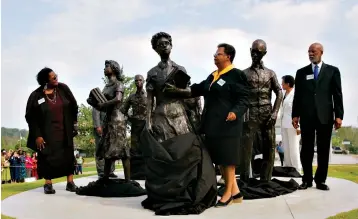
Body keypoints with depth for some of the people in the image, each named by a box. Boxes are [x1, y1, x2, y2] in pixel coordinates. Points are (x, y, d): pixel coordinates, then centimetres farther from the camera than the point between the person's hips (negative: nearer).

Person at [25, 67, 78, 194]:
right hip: (47, 132, -3)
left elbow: (73, 106, 5)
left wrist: (74, 122, 4)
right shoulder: (36, 96, -12)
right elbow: (31, 117, -7)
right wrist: (37, 135, -10)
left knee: (68, 155, 5)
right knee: (49, 156, 0)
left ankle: (70, 183, 13)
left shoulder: (63, 88, -6)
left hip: (65, 130, 3)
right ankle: (48, 184, 11)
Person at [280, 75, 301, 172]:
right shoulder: (284, 95, 14)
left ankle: (296, 170, 2)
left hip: (292, 124, -8)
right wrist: (281, 124, 13)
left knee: (293, 148, -5)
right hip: (284, 124, 8)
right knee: (286, 148, 10)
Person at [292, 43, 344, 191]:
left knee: (324, 150, 3)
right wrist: (295, 115, 2)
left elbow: (337, 95, 3)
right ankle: (307, 179, 12)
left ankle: (320, 180, 11)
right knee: (306, 149, 3)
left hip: (325, 116, -1)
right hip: (306, 116, 1)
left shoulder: (332, 71, 8)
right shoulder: (301, 72, 11)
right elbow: (297, 95, 9)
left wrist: (339, 115, -4)